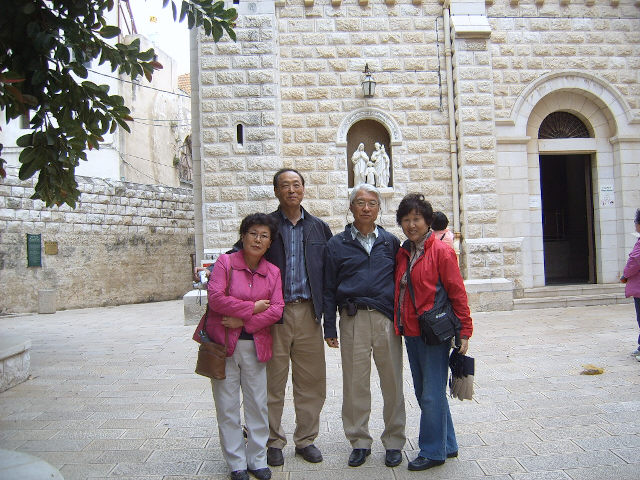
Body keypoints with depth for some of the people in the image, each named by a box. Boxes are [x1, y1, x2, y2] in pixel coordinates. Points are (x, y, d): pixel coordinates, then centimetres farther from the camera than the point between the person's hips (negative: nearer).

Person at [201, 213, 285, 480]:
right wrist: (253, 308, -13)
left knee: (257, 404, 9)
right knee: (227, 406, 6)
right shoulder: (225, 262, -4)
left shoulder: (272, 272, 5)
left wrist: (243, 321, -14)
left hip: (255, 345, 3)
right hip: (224, 345, -2)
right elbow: (215, 297, -15)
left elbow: (276, 308, -3)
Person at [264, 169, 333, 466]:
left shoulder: (320, 228, 11)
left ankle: (306, 439, 25)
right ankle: (273, 442, 23)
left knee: (311, 382, 8)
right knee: (272, 381, 6)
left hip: (308, 312, 2)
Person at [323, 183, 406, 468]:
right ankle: (359, 442, 21)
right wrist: (330, 329, 2)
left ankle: (393, 442, 21)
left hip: (387, 319, 1)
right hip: (353, 320, 0)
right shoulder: (337, 244, 8)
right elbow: (329, 289, 7)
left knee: (392, 383, 5)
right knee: (355, 384, 5)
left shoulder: (390, 242, 11)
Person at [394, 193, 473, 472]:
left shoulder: (441, 251, -9)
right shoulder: (402, 254, 10)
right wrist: (400, 324, 11)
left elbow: (457, 293, -10)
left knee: (432, 395, 0)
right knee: (424, 392, 16)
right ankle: (447, 445, 32)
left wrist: (464, 331, -12)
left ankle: (432, 451, 16)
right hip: (411, 333, 8)